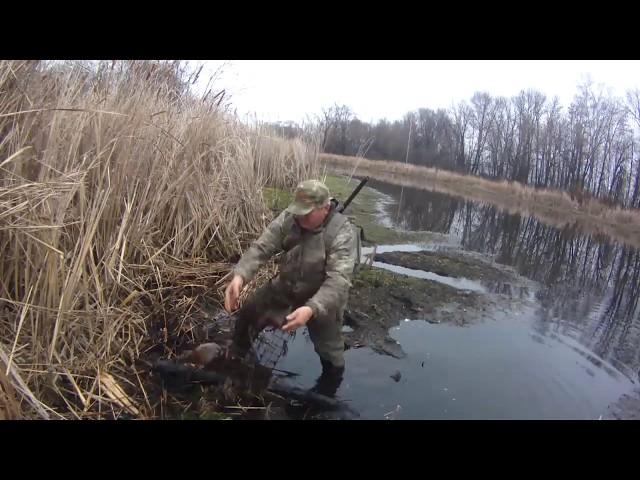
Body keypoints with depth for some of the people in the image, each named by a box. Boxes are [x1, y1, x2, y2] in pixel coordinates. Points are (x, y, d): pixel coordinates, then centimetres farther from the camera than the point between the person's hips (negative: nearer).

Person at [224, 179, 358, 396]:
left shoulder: (343, 233, -31)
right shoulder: (288, 218, -16)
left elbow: (338, 281, -38)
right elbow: (261, 247, -19)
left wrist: (311, 309, -54)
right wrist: (239, 275, -37)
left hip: (323, 298, -4)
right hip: (285, 285, 5)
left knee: (330, 353, 3)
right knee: (247, 314, 13)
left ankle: (326, 395, 35)